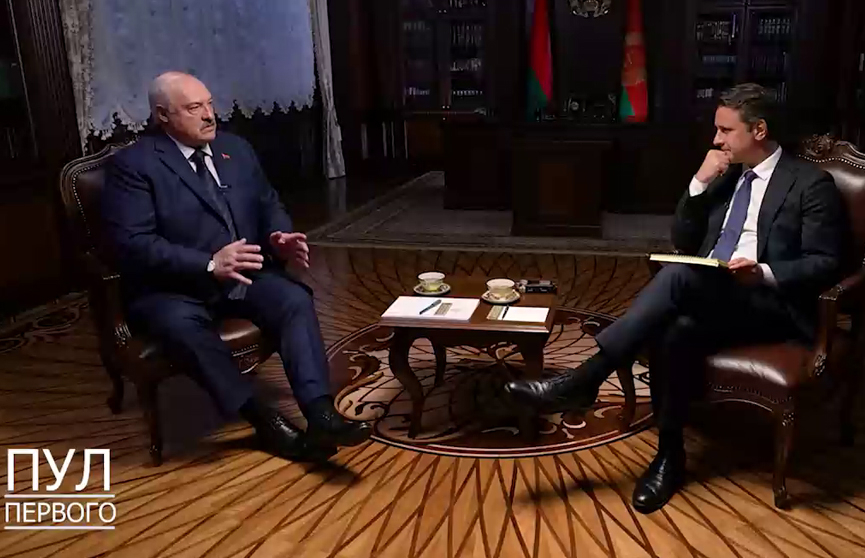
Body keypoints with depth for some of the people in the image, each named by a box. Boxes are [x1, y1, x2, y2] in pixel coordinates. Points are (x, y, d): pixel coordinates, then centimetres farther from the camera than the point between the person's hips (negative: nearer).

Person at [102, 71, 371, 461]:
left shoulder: (236, 149, 13)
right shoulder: (133, 164, -6)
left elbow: (268, 205, 18)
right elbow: (131, 243, -16)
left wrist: (280, 238, -7)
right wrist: (209, 264, -28)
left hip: (244, 275, 5)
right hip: (171, 288, -4)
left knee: (295, 298, -24)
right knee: (181, 325, -36)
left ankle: (320, 415, -32)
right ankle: (264, 418, -26)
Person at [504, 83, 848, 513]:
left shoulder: (811, 183, 2)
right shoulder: (726, 176, 19)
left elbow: (826, 264, -4)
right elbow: (684, 243, 15)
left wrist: (764, 272, -22)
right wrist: (700, 183, 2)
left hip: (771, 305, -5)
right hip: (710, 298, 5)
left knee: (680, 275, -34)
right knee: (678, 332, -32)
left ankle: (582, 381, -34)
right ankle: (669, 455, -19)